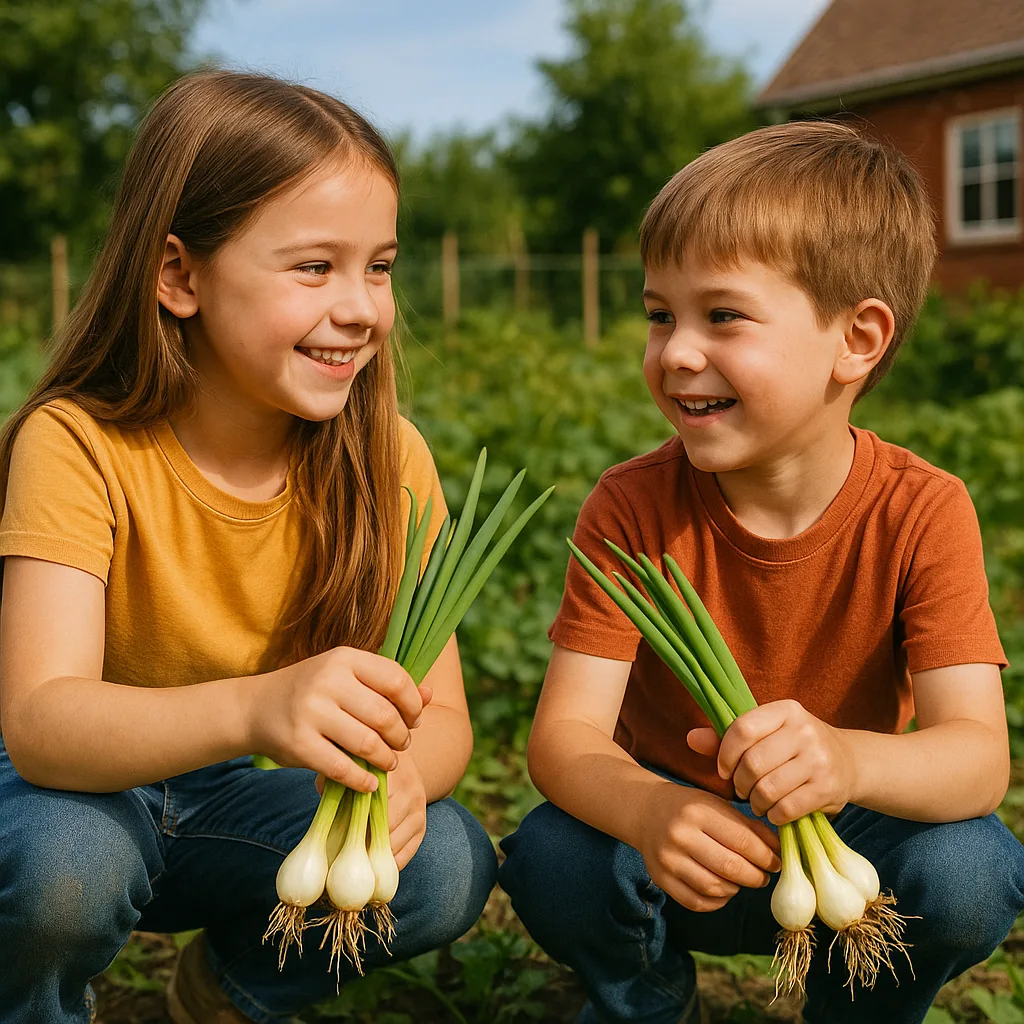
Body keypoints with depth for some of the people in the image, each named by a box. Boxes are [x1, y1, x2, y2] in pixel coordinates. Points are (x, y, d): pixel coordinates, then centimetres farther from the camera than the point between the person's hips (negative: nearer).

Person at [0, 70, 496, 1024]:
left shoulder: (386, 460, -12)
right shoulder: (77, 444, -23)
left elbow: (440, 717, -13)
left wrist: (401, 772, -39)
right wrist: (253, 708, -55)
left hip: (218, 800, 3)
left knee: (448, 863, -20)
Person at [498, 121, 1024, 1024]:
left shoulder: (923, 515, -18)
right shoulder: (632, 509, -17)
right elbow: (564, 733, -22)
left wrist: (846, 760, -50)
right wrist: (649, 811, -46)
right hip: (678, 831, 1)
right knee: (554, 864, -29)